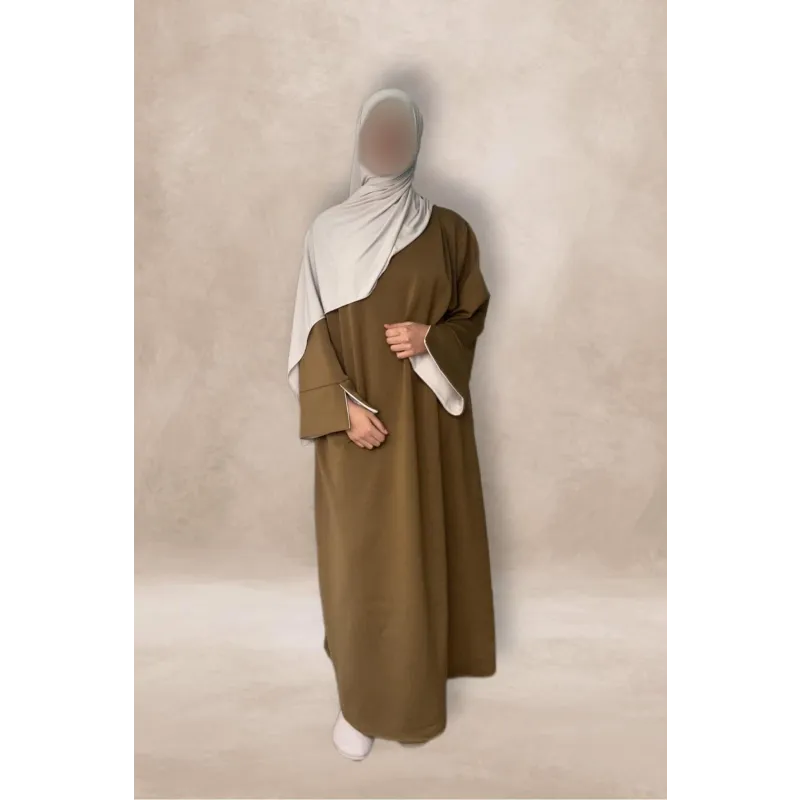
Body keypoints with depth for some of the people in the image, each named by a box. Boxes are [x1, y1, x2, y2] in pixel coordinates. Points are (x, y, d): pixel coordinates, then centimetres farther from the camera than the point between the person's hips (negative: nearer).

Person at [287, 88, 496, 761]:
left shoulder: (449, 231, 0)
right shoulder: (329, 232, 0)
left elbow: (472, 316, 6)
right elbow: (313, 333, -2)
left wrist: (430, 339, -15)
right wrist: (342, 405, -14)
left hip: (427, 418, 1)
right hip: (355, 422, 0)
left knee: (424, 550, 11)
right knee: (359, 558, 7)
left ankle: (421, 684, 34)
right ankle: (362, 701, 27)